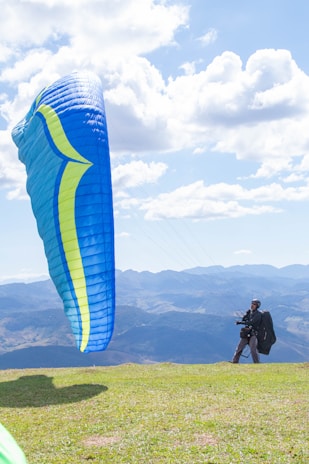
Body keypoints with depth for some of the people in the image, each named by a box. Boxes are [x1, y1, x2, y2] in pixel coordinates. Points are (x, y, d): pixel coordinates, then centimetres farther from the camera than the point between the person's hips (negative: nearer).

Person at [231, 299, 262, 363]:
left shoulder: (258, 314, -7)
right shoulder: (249, 312, 15)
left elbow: (251, 322, -18)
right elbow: (243, 320, 11)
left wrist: (240, 322, -17)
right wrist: (246, 314, -5)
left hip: (253, 334, -6)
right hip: (246, 334, 6)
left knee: (253, 350, -18)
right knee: (239, 348, 3)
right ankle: (234, 362, 9)